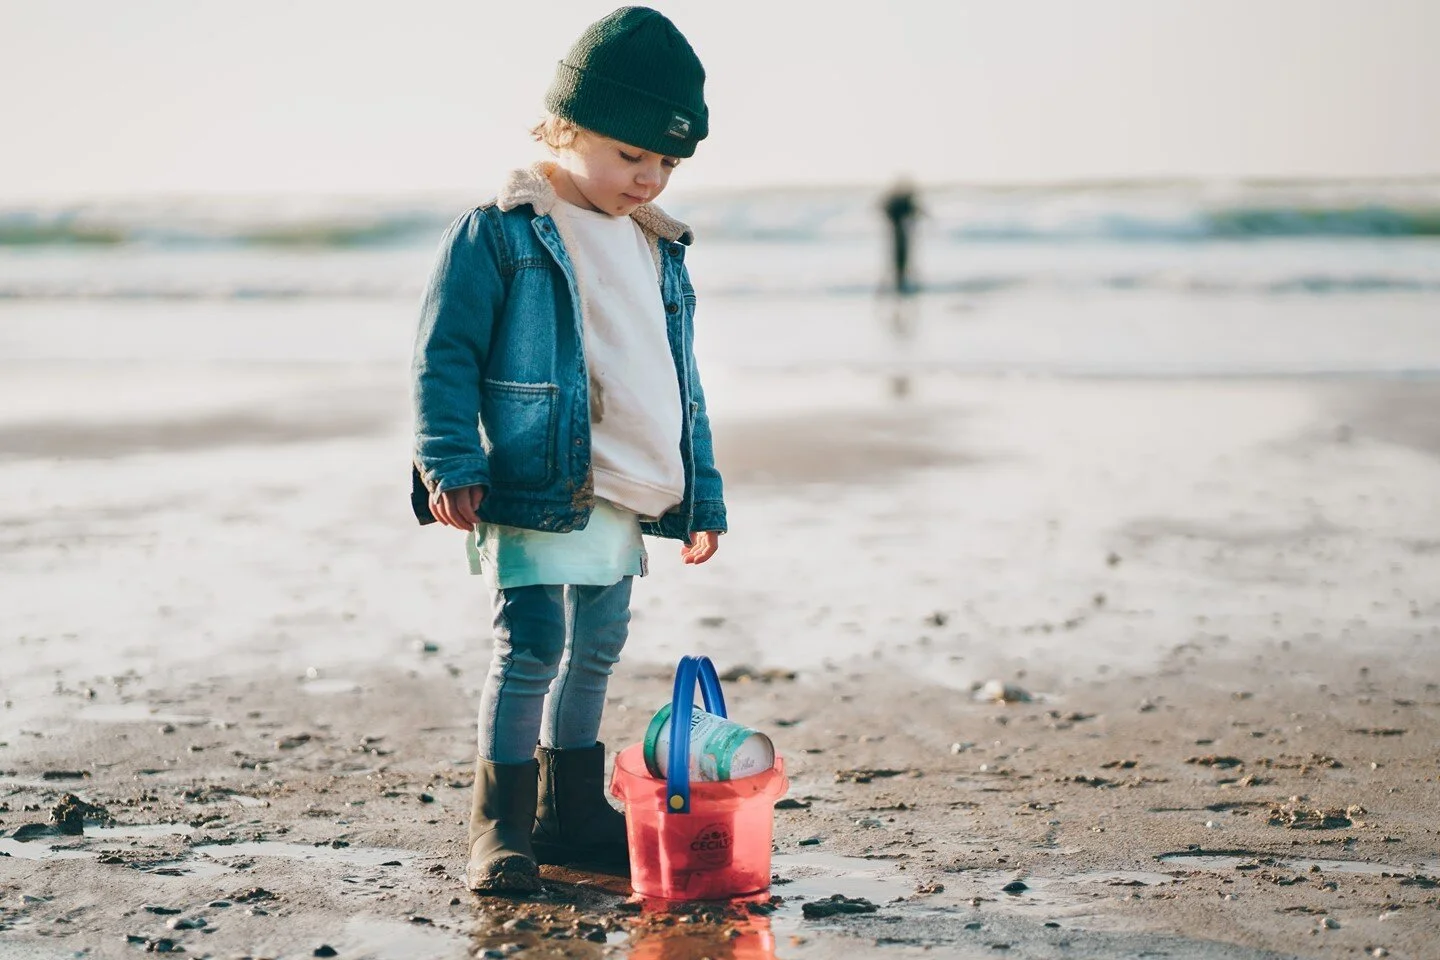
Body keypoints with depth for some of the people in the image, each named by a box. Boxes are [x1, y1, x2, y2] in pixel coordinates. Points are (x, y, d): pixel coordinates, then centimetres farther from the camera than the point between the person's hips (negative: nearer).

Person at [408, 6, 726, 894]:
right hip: (535, 493, -7)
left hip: (626, 500, 7)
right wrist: (452, 464, -19)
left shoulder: (660, 249, 14)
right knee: (531, 648, -11)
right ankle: (500, 828, 0)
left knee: (595, 654, 14)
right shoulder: (500, 233, -8)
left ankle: (571, 816, 27)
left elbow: (679, 380, 21)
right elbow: (444, 357, -10)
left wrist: (702, 492, 21)